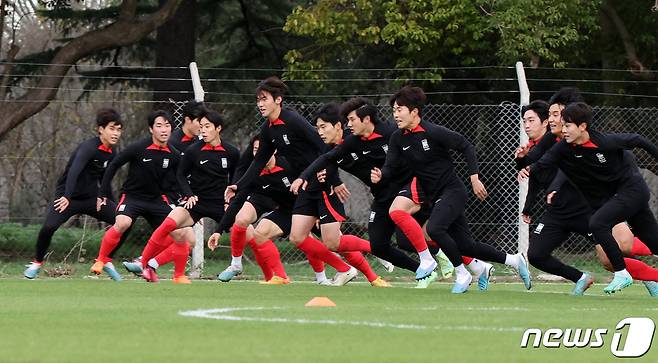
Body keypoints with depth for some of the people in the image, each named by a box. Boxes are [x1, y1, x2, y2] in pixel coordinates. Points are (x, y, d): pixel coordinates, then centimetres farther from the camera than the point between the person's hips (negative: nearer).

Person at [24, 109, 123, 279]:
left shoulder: (111, 153, 4)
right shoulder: (89, 147, -21)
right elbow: (74, 170, -37)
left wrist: (112, 205, 20)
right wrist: (67, 197, -50)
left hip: (91, 198, 7)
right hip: (68, 196, -7)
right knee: (49, 227, -28)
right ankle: (36, 263, -2)